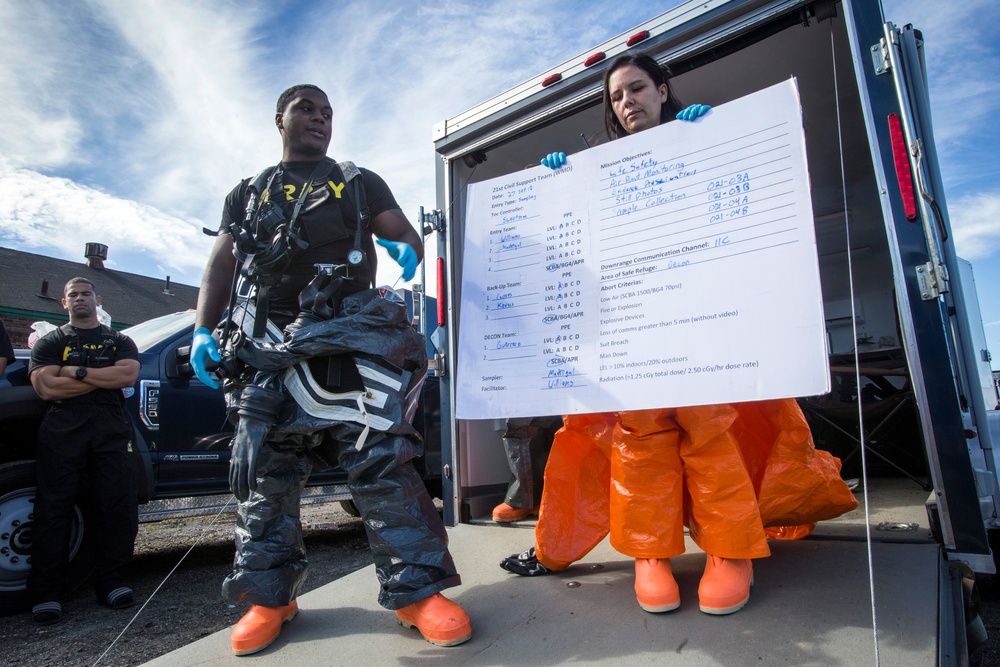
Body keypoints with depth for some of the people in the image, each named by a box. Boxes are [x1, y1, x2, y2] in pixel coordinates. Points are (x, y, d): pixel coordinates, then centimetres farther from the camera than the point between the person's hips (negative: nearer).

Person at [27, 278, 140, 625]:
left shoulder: (119, 341, 18)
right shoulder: (51, 342, 15)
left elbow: (128, 375, -2)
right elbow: (46, 387, -2)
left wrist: (77, 371, -5)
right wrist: (104, 378, -4)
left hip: (110, 430, 1)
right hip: (62, 428, 0)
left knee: (119, 506, -4)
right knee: (54, 508, -3)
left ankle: (108, 580, 7)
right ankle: (47, 593, 4)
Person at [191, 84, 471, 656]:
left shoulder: (360, 183, 19)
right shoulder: (248, 195, 23)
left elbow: (405, 233, 11)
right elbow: (221, 265, 17)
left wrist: (405, 250, -15)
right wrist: (203, 330, 2)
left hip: (349, 335, -2)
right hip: (266, 344, 3)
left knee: (379, 457, -13)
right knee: (264, 471, 4)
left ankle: (415, 588, -6)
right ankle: (270, 595, 19)